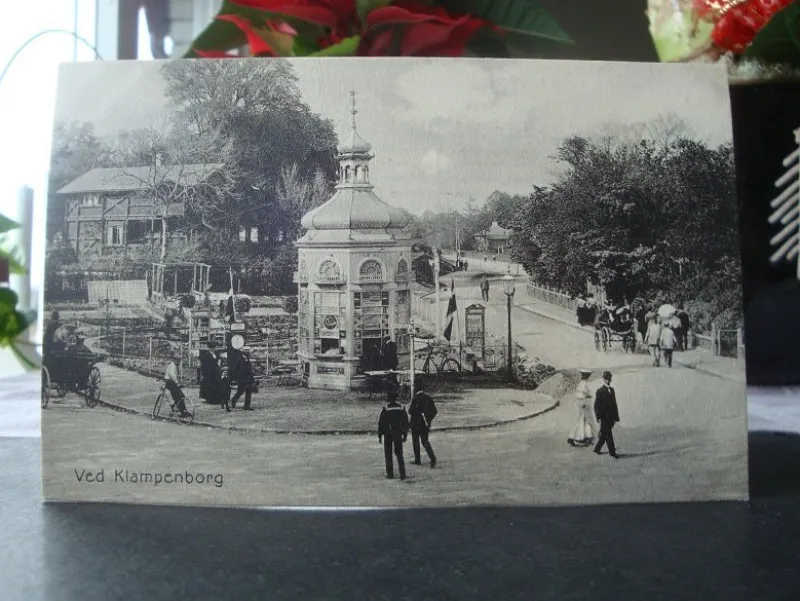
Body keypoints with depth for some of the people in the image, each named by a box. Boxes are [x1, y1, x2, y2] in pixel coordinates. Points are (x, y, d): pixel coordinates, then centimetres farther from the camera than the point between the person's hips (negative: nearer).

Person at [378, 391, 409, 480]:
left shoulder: (385, 409, -9)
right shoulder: (401, 408, 2)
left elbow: (381, 423, -7)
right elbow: (406, 423, 6)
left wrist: (380, 436, 0)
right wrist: (405, 435, 13)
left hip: (388, 435, -3)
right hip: (398, 434, 3)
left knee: (388, 454, 9)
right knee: (399, 454, 11)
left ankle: (390, 474, 10)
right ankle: (402, 474, 4)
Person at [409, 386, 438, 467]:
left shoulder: (416, 398, -14)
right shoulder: (429, 397, 1)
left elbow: (410, 411, -13)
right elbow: (434, 411, 3)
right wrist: (428, 418, 11)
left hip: (416, 423, -4)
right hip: (425, 423, 5)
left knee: (415, 441, 11)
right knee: (425, 441, 11)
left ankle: (417, 460, 13)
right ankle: (432, 457, -8)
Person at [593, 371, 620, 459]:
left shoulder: (612, 390, 13)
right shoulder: (599, 391, -6)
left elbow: (614, 403, 15)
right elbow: (596, 405, -8)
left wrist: (616, 416, 12)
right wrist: (599, 417, -15)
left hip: (611, 417, 6)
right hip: (604, 417, -6)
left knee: (605, 434, 12)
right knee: (608, 435, -6)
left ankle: (597, 449, 26)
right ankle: (612, 452, -2)